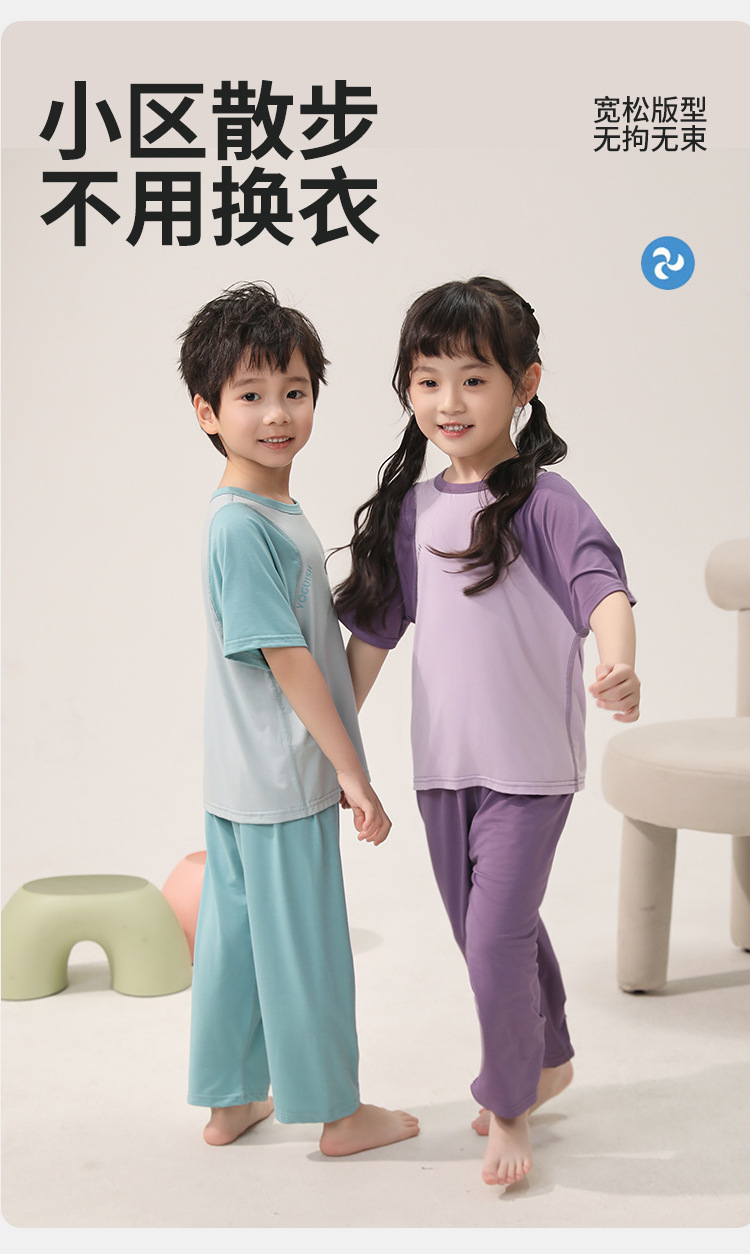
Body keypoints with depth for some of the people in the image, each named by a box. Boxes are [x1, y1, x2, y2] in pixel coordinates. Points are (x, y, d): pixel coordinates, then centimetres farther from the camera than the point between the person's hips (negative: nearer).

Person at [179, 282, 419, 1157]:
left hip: (244, 780, 9)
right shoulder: (240, 526, -21)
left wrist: (337, 760, 20)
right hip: (283, 784, -9)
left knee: (235, 938, 17)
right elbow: (284, 656, -22)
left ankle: (229, 1101, 31)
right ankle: (338, 1114, 20)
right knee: (306, 949, 5)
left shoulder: (275, 512, 10)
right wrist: (352, 771, -18)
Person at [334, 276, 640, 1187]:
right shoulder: (412, 507, 5)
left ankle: (508, 1105, 18)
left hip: (528, 766, -6)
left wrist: (618, 667, -46)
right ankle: (549, 1059, 43)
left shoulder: (540, 498, -11)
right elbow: (373, 628, 11)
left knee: (496, 941, -5)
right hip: (442, 762, 6)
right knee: (487, 932, 19)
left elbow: (602, 584, -26)